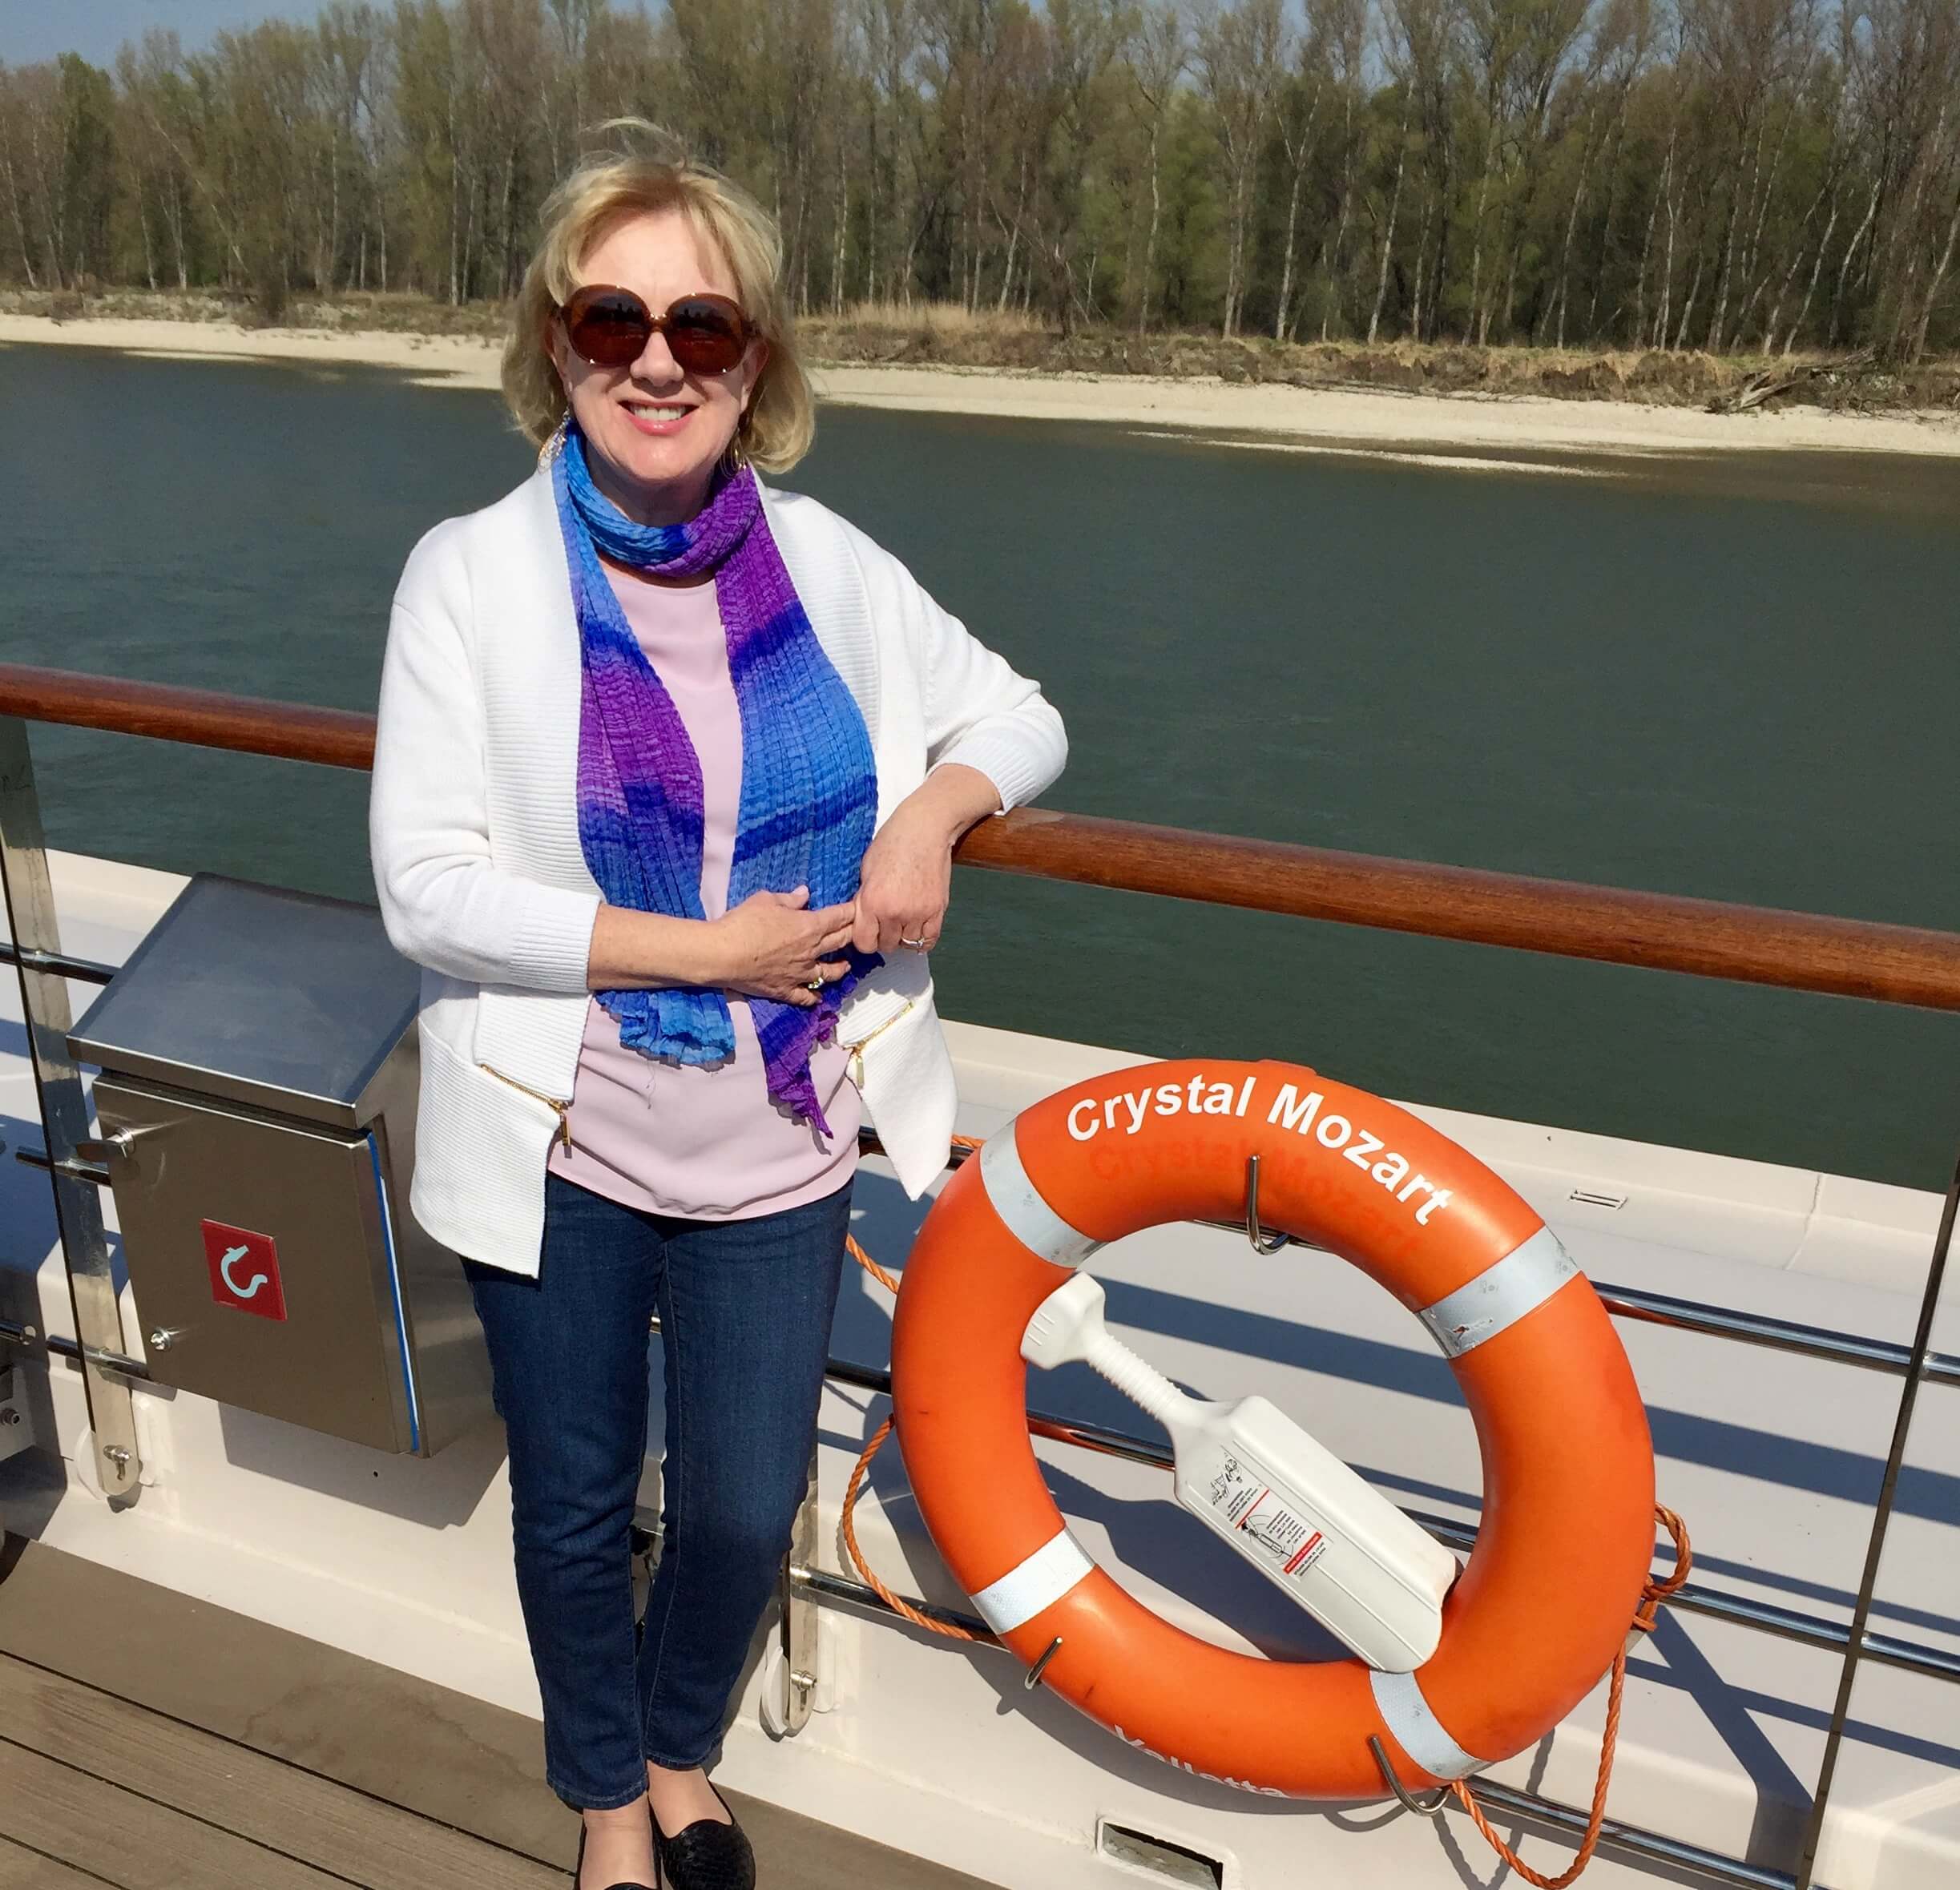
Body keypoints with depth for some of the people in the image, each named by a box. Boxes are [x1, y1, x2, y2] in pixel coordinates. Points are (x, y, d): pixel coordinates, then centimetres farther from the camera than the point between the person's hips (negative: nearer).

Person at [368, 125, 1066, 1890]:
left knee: (745, 1510, 15)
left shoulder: (826, 562, -3)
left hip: (778, 1146, 2)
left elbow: (1017, 713, 10)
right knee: (576, 1507, 18)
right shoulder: (473, 573, -10)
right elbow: (428, 887, -15)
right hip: (563, 1148, -1)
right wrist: (708, 951, -18)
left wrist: (936, 806, -12)